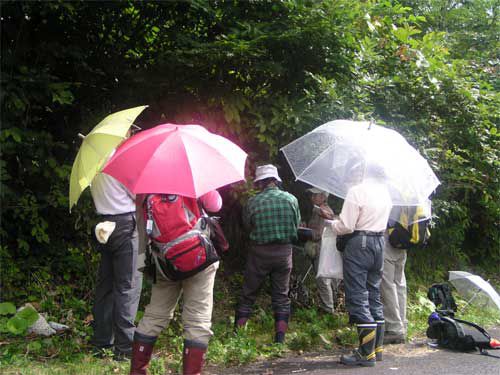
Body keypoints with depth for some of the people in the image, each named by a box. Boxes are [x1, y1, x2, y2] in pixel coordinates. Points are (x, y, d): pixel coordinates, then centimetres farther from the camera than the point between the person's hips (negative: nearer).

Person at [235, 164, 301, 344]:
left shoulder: (252, 202, -10)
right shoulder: (291, 199, -4)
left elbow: (247, 226, 2)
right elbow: (296, 225, 6)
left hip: (259, 253, -1)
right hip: (284, 252, 2)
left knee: (248, 295, 10)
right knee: (281, 296, 12)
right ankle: (280, 337, 10)